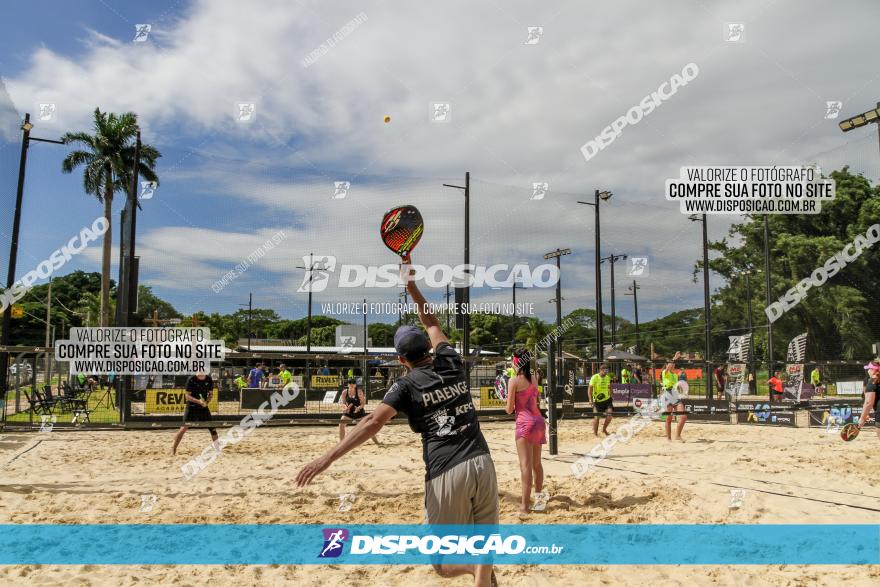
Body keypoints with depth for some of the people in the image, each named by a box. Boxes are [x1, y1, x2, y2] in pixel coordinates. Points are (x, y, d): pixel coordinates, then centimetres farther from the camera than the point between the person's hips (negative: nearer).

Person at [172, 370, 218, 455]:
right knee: (184, 428, -9)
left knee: (212, 428, 2)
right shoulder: (191, 380, -12)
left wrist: (206, 401, -12)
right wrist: (198, 401, -26)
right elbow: (187, 396, -12)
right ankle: (174, 449, 4)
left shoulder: (209, 379, -2)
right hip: (191, 406, -3)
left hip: (204, 407, 3)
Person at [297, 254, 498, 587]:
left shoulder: (408, 385, -1)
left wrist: (328, 457, -16)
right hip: (482, 463, 4)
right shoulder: (451, 363, 10)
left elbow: (373, 422, -14)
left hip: (447, 472, -4)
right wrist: (410, 282, 33)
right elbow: (431, 322, 27)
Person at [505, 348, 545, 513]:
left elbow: (509, 409, -7)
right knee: (537, 463, 17)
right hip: (538, 420, 7)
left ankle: (525, 504, -5)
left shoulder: (514, 380, -10)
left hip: (524, 423, -7)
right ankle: (538, 496, 29)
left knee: (526, 465, -6)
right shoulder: (534, 378, 9)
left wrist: (506, 406, 13)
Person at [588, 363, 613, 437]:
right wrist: (590, 399, -25)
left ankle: (604, 429, 11)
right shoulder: (595, 377, -14)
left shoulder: (608, 377, 2)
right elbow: (590, 389, -16)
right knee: (596, 417, -4)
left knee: (609, 414, -10)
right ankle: (595, 433, 11)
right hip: (597, 400, -4)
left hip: (607, 399, 4)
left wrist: (611, 396, 15)